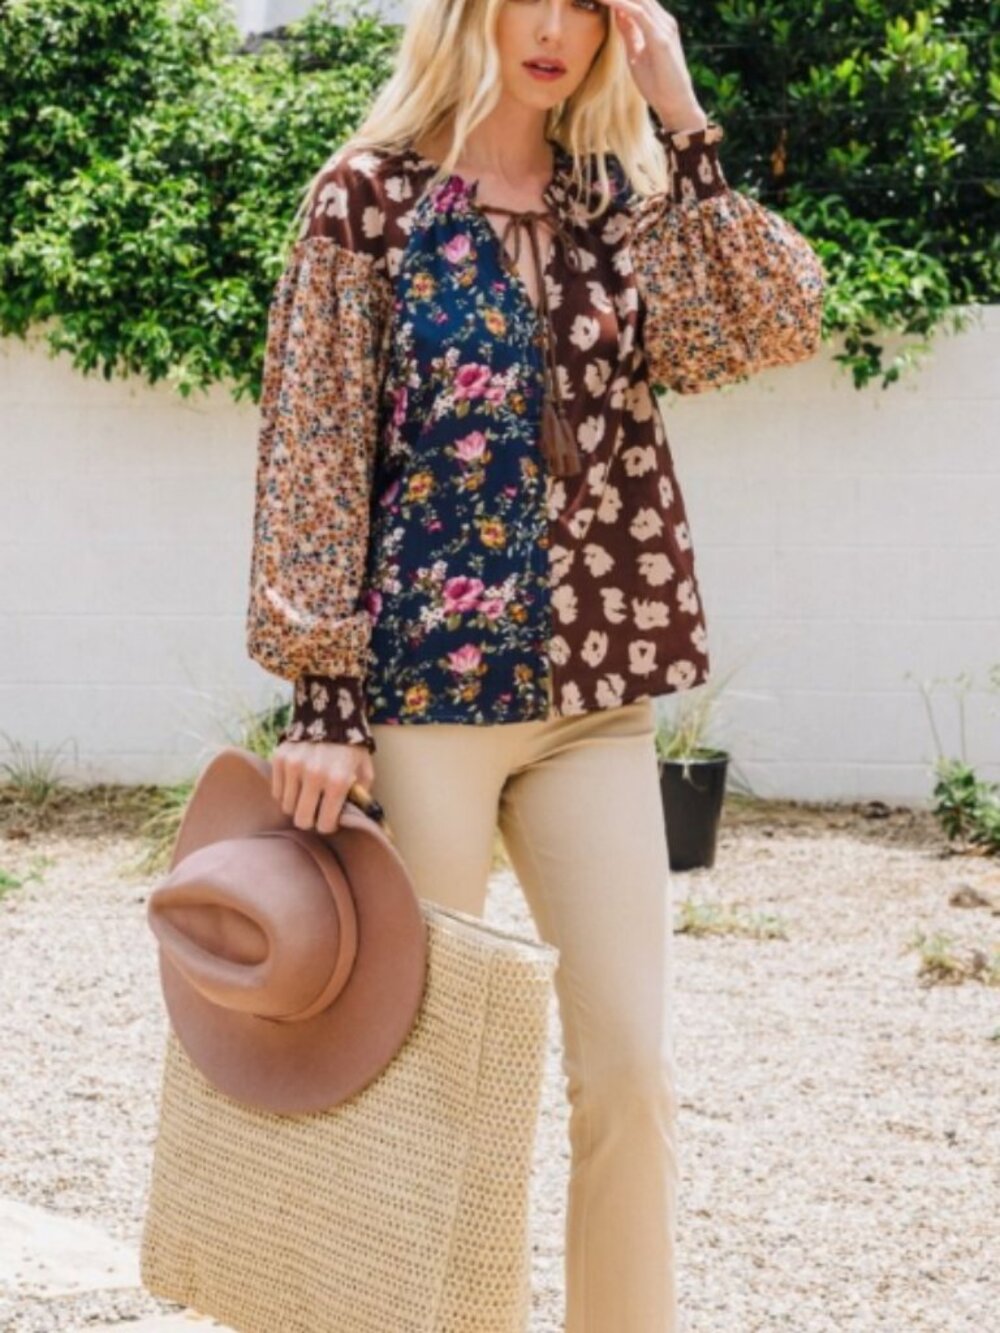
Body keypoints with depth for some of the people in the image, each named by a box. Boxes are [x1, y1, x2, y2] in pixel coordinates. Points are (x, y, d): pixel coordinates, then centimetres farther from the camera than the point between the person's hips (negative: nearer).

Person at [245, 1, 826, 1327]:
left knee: (633, 1072, 1)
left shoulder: (622, 204, 11)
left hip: (596, 692, 4)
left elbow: (776, 326, -6)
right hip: (423, 684, -4)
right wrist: (320, 696, -11)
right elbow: (311, 454, -4)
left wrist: (680, 118, -5)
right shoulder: (370, 197, -1)